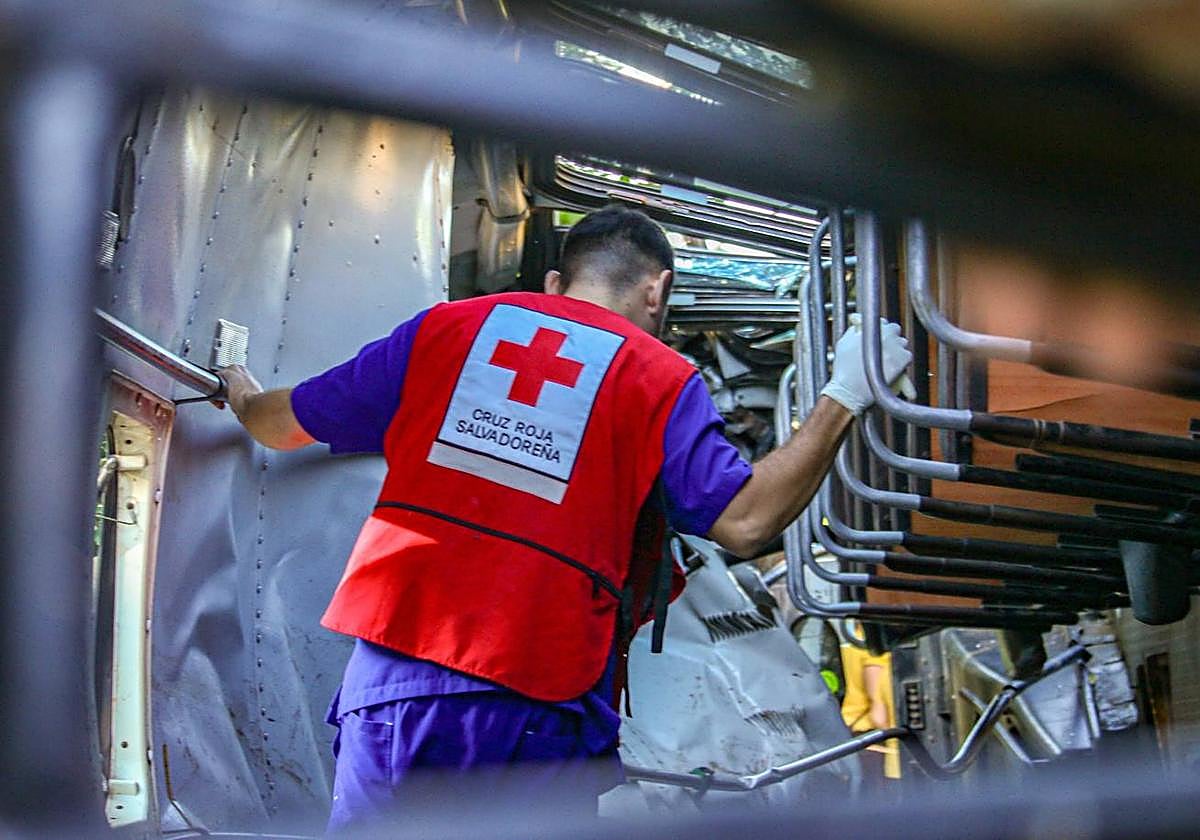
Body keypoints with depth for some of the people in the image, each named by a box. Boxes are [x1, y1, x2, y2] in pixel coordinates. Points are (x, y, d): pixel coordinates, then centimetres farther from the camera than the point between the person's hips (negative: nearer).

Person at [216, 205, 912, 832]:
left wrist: (243, 395, 44)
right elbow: (746, 522, -4)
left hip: (393, 673, 3)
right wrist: (845, 396, 4)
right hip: (533, 704, -2)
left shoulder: (443, 328, 13)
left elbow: (285, 426, 20)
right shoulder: (662, 380, 5)